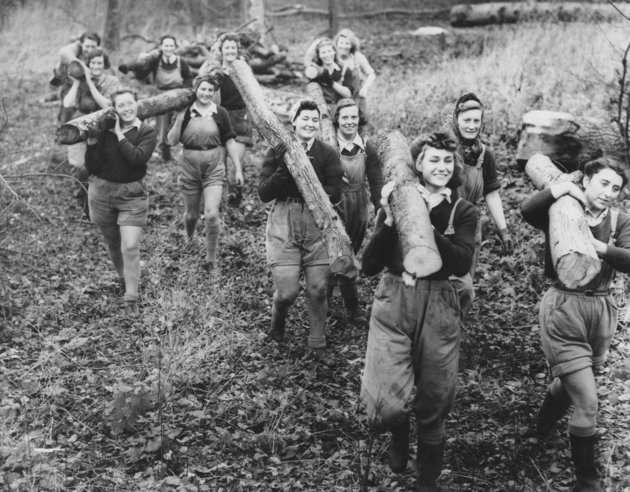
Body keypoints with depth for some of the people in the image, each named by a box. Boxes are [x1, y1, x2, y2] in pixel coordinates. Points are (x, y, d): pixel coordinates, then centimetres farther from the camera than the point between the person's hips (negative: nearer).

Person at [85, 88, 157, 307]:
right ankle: (123, 278, 40)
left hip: (132, 194, -2)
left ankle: (131, 294, -6)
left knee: (130, 246, -13)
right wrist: (92, 142, -18)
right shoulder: (104, 131, -2)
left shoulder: (147, 132, -5)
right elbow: (92, 168, -5)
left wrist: (120, 135, -16)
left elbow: (138, 158, -24)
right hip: (102, 192, 3)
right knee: (112, 243, 16)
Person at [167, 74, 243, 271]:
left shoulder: (219, 113, -1)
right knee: (191, 213, 13)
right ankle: (188, 243, 47)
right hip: (189, 167, 1)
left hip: (214, 168, -1)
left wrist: (238, 169, 4)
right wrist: (180, 119, -18)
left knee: (211, 214, -14)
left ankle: (211, 258, 4)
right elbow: (172, 141, -5)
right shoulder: (186, 112, -1)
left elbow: (230, 141, 5)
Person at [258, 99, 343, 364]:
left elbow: (335, 194, -6)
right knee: (288, 291, -6)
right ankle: (277, 323, 30)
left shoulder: (327, 154, 1)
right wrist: (283, 170, -19)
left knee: (318, 289, 3)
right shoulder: (277, 152, -1)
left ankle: (318, 345, 21)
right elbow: (263, 193, -5)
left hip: (317, 224, 1)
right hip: (283, 224, -1)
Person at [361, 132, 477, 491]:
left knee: (433, 407, 8)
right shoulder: (397, 203, 4)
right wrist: (391, 219, -16)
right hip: (393, 302, -1)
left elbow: (462, 264, -13)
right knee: (386, 404, -14)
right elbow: (370, 266, -4)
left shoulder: (463, 212, 5)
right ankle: (400, 435, 23)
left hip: (438, 308, 1)